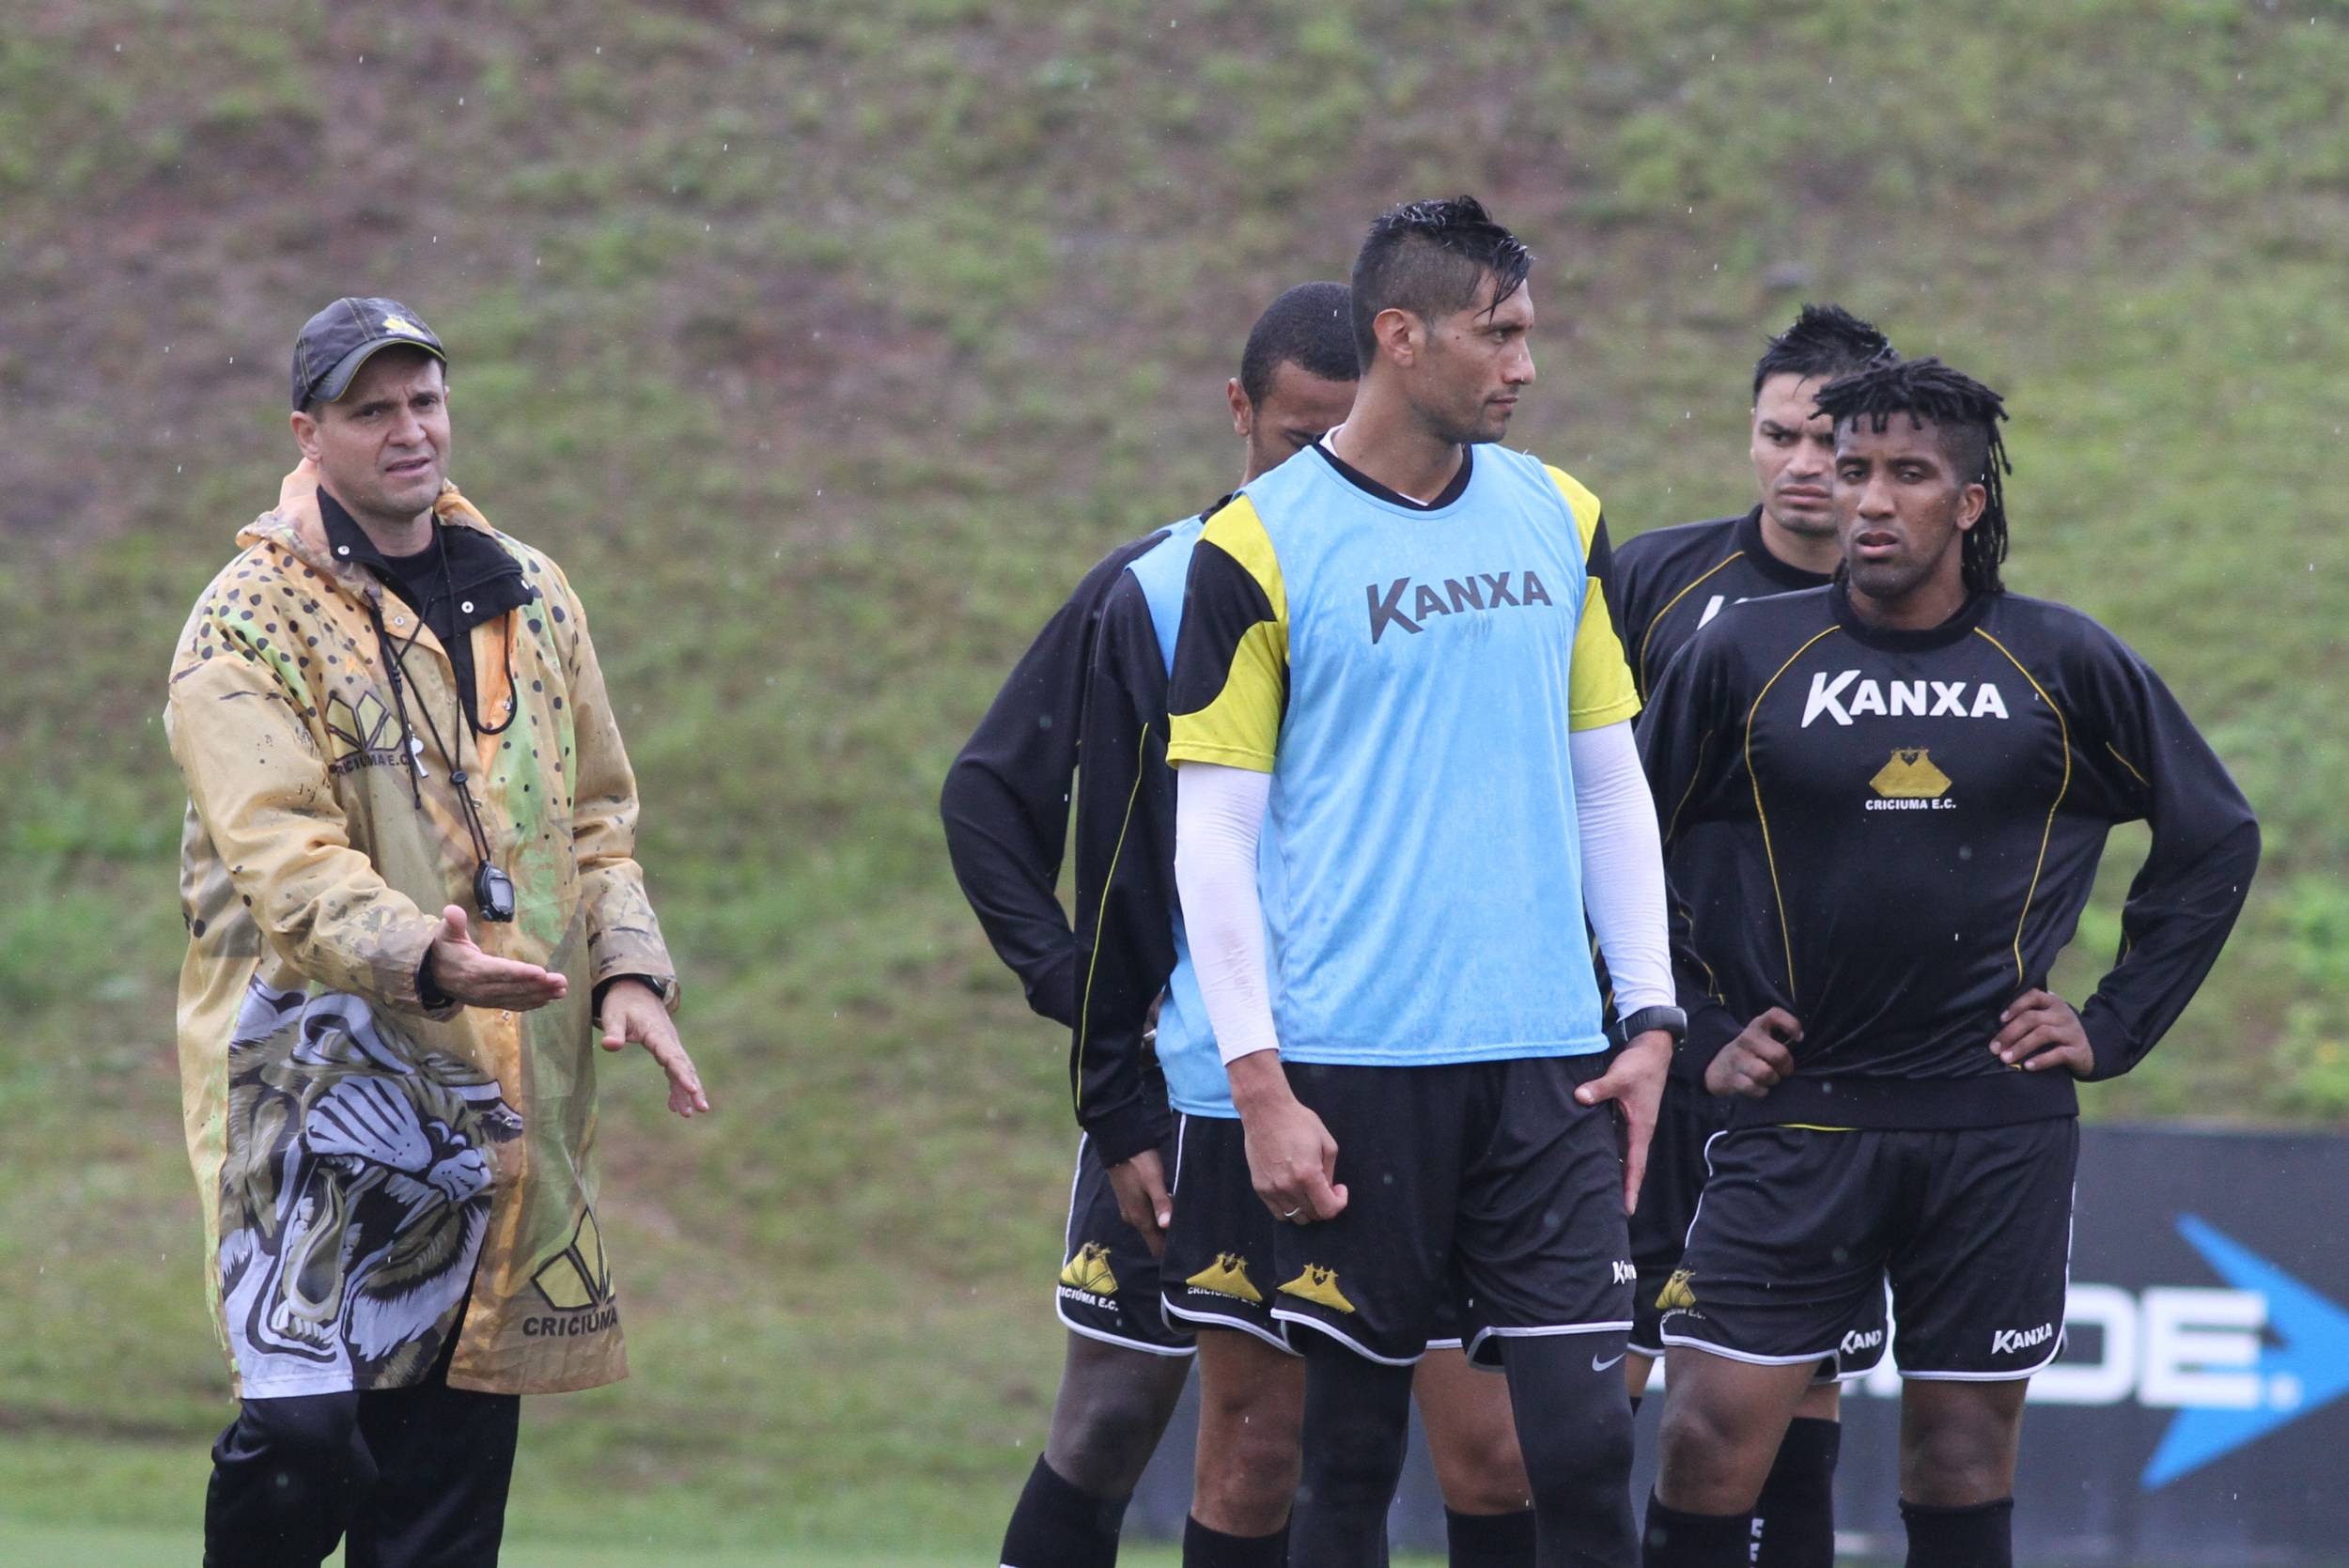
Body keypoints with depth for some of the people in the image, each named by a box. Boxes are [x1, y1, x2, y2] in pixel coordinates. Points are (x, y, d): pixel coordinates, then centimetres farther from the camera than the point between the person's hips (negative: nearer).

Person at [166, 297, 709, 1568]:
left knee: (454, 1451, 5)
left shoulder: (528, 595, 14)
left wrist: (627, 969, 0)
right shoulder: (250, 624, -6)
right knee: (304, 1429, -15)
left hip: (493, 1082, 6)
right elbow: (284, 861, -17)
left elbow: (595, 817, 19)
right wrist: (422, 957, -34)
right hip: (321, 1070, -5)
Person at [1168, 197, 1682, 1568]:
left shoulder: (1561, 519, 11)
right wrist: (1261, 1086, -9)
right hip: (1352, 1072, -3)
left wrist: (1652, 1016, 8)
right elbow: (1213, 836, -4)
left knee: (1584, 1434, -6)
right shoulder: (1260, 546, -3)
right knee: (1353, 1449, 1)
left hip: (1548, 1065, 3)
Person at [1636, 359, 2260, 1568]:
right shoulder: (1747, 658, 0)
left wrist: (2115, 1027, 8)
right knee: (1708, 1439, -9)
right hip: (1799, 1111, 0)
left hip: (1997, 1126, 0)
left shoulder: (2065, 667, 1)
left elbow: (2215, 841, 13)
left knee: (1963, 1457, 5)